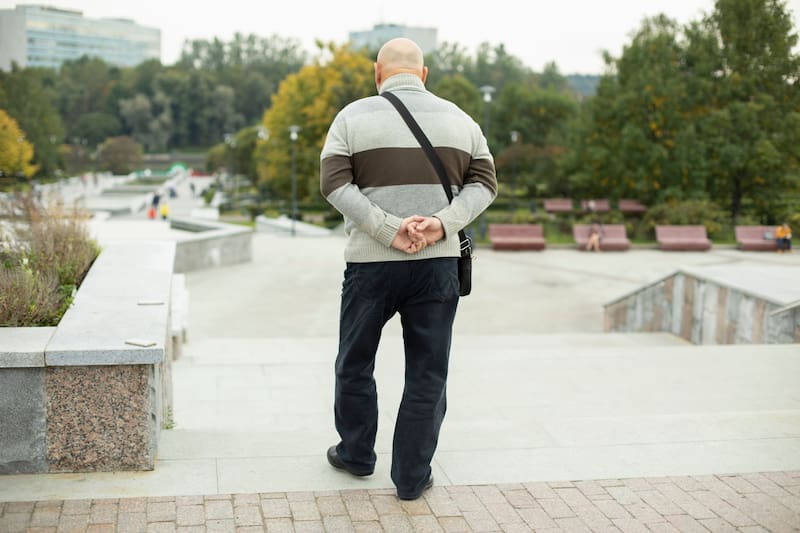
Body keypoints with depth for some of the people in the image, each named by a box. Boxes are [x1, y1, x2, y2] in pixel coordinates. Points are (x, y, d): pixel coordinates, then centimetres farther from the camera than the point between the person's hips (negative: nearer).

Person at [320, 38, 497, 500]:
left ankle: (357, 454, 33)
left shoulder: (353, 117, 1)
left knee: (355, 364, 18)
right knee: (428, 375, 9)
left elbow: (334, 183, -10)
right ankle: (412, 476, 14)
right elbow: (485, 183, 1)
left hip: (371, 262, -1)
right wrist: (443, 223, -11)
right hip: (439, 263, 2)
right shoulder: (458, 119, 8)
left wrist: (388, 230, -15)